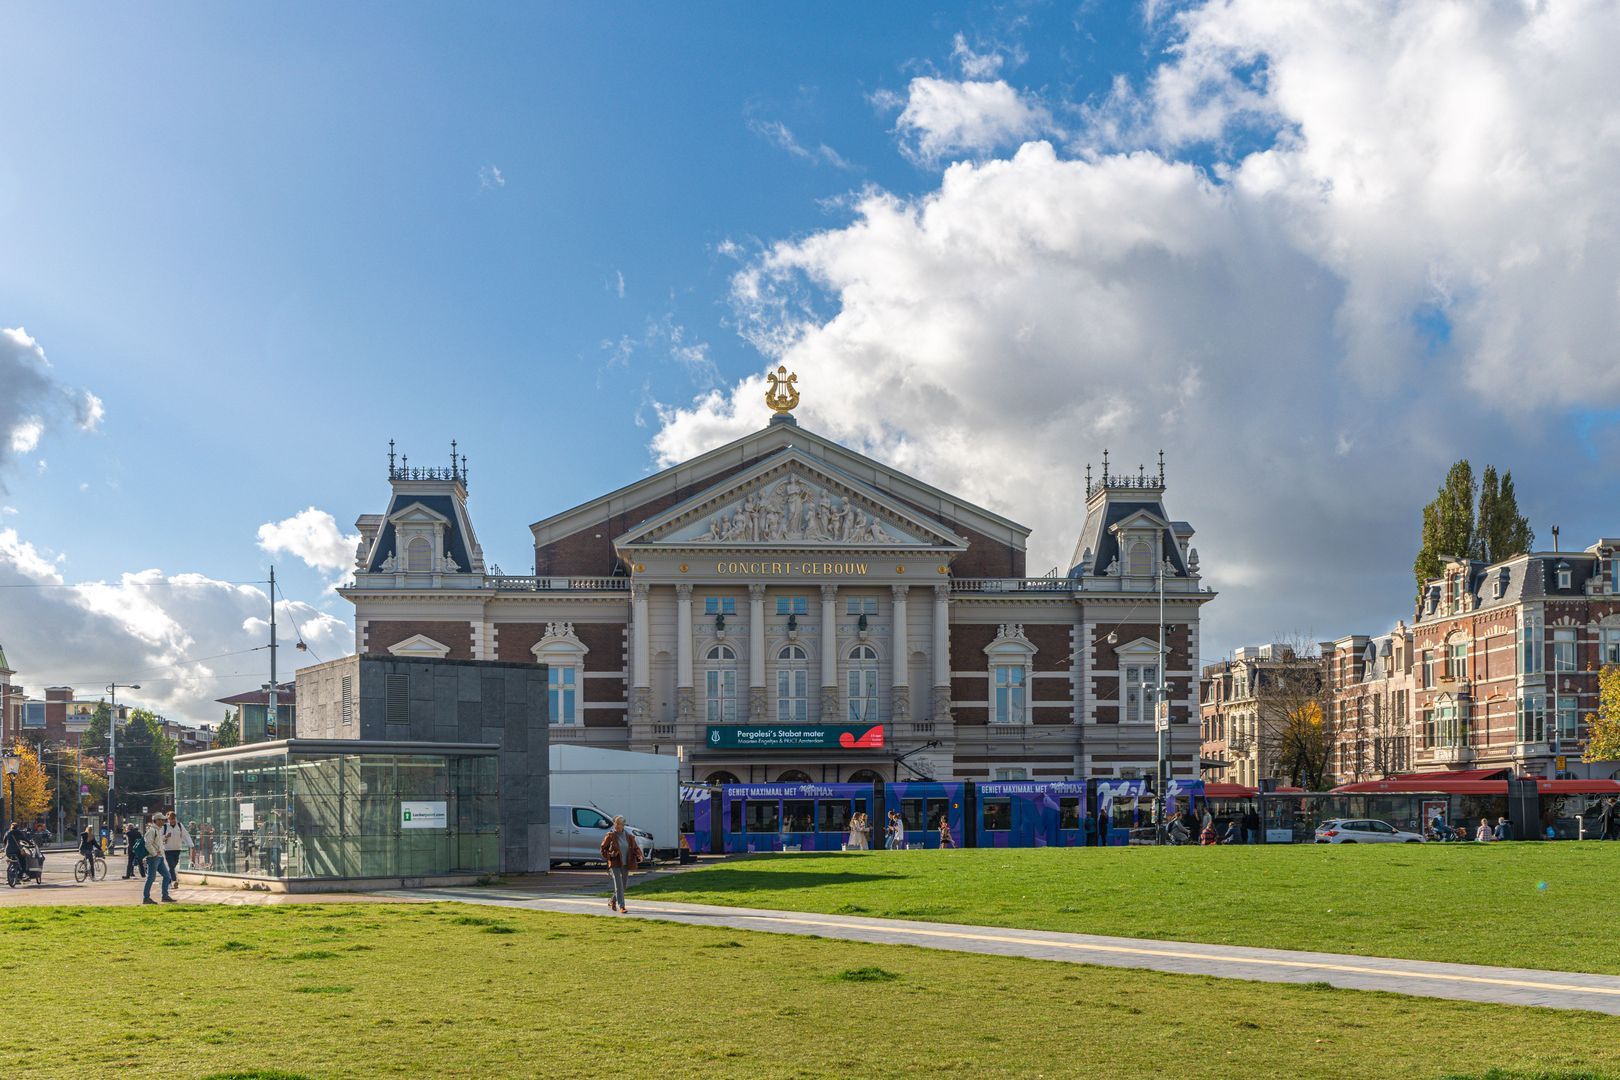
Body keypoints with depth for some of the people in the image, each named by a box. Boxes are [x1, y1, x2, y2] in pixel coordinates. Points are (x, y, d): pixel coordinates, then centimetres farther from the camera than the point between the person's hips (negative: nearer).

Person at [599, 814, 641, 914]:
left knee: (623, 885, 12)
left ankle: (612, 900, 36)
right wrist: (611, 854, -17)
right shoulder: (610, 836, -4)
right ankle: (621, 907, -10)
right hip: (615, 864, -4)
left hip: (625, 865, 4)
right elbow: (603, 849, 0)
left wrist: (639, 855, -13)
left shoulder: (628, 836, 5)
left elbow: (635, 847, 6)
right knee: (619, 886, -13)